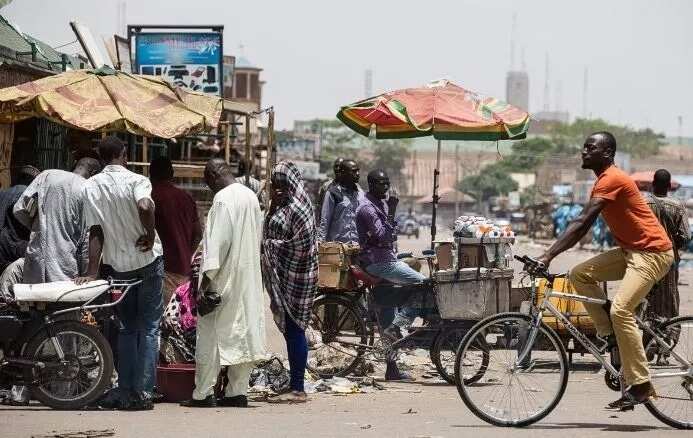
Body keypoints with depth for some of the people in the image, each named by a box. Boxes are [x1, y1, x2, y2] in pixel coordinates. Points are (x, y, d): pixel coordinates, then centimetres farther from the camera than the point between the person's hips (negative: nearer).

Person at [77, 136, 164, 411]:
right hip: (147, 261, -3)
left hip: (116, 265, 3)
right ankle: (143, 392, -2)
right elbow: (145, 207, -32)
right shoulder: (136, 180, -10)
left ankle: (125, 391, 10)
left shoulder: (91, 186, 0)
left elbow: (95, 231, -4)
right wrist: (150, 234, -15)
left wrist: (92, 271, -4)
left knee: (127, 328, 15)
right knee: (149, 328, 3)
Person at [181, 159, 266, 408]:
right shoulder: (250, 196, 12)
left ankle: (203, 394, -3)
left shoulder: (223, 198, -14)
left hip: (224, 278, -8)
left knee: (211, 334, -3)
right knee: (243, 332, 9)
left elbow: (218, 240, -20)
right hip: (249, 278, 8)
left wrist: (208, 276, -19)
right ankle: (238, 392, 11)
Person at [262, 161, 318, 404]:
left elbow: (299, 246, -17)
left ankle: (297, 389, -5)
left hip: (294, 275, -9)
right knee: (291, 330, 10)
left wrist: (270, 244, -10)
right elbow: (268, 235, 14)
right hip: (281, 274, 9)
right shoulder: (282, 206, 15)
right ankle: (295, 386, 14)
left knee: (294, 329, -7)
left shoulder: (297, 208, -13)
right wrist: (272, 208, 3)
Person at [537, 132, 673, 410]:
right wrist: (550, 255, 9)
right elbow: (583, 227, 17)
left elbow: (582, 223, -24)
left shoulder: (612, 180, -17)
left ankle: (641, 385, -18)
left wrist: (547, 256, -28)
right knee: (580, 274, -1)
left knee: (620, 310, -22)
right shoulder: (603, 182, 15)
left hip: (652, 252, -10)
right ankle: (610, 334, 5)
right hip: (631, 251, 10)